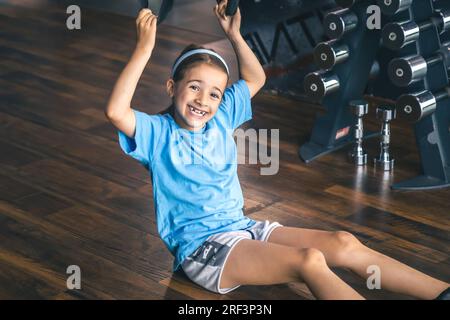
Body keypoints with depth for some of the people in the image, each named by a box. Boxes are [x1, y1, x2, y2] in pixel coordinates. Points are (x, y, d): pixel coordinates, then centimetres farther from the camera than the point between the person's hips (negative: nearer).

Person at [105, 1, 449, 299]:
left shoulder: (220, 119, 15)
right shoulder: (158, 132, -3)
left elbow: (256, 79, 29)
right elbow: (116, 112, -24)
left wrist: (234, 35, 17)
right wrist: (145, 49, -25)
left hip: (241, 228, 8)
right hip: (200, 246, -7)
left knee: (344, 244, -12)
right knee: (309, 261, -29)